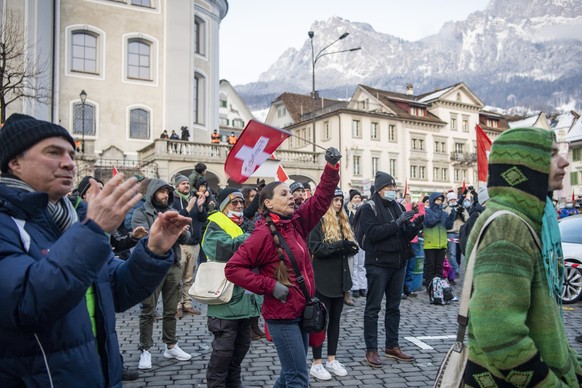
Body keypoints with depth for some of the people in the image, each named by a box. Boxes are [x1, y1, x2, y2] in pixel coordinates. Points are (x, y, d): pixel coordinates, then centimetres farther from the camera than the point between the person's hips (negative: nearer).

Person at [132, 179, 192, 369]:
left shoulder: (173, 212, 11)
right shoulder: (141, 213, -3)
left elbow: (185, 238, 4)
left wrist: (182, 232, -18)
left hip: (173, 266, 5)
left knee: (171, 309, 13)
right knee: (148, 311, 3)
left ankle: (171, 346, 26)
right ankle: (145, 350, 14)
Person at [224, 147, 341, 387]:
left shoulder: (297, 222, 5)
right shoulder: (263, 234, -16)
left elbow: (321, 199, 6)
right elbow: (233, 268, -18)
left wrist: (332, 167, -7)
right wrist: (270, 286, -20)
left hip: (300, 311, 8)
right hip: (281, 315, -8)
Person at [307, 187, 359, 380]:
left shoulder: (343, 221, 13)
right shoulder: (317, 221, -10)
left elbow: (349, 245, 15)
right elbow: (314, 248, -18)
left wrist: (350, 247, -9)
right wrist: (339, 245, -26)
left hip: (340, 278, 7)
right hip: (323, 279, -7)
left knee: (335, 319, 13)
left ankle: (332, 359, 25)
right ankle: (316, 363, 12)